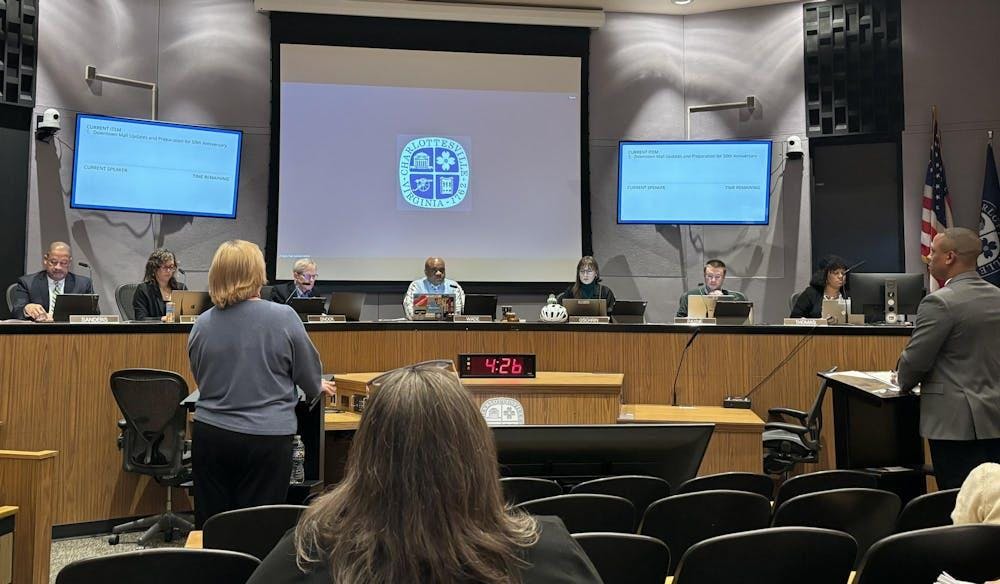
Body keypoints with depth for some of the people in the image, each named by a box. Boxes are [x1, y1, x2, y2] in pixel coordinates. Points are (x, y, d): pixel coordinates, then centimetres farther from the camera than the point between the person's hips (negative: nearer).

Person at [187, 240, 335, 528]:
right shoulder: (283, 317, -11)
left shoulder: (202, 324, -1)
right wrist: (318, 387, 23)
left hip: (210, 434, 3)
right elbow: (310, 378, 0)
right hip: (267, 437, -3)